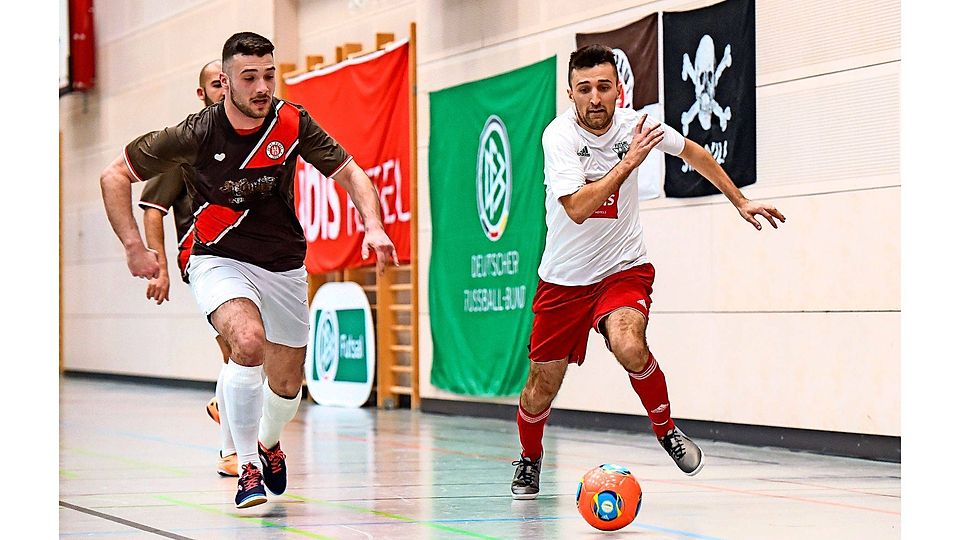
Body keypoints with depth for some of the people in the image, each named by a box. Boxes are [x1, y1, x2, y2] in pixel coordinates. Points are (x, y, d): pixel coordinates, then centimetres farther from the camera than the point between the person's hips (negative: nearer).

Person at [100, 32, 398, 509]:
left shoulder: (292, 123, -12)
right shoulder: (197, 134, -18)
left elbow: (349, 173, -2)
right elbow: (114, 177, -8)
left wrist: (374, 227, -19)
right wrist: (134, 247, -13)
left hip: (284, 266, 4)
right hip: (219, 260, -3)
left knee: (286, 384, 10)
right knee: (248, 340, -32)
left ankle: (268, 443, 46)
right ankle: (247, 466, -16)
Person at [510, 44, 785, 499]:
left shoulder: (635, 124, -7)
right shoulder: (559, 136, -18)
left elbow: (692, 152, 14)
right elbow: (577, 208, -31)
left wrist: (740, 201, 19)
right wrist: (628, 162, -32)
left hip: (624, 269, 1)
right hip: (564, 278, -1)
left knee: (629, 347, -30)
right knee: (542, 387, 4)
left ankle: (666, 430, -4)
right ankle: (529, 460, 35)